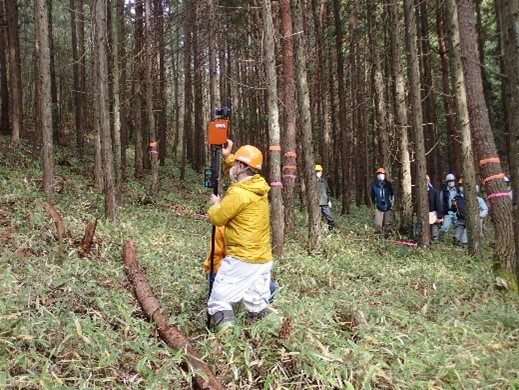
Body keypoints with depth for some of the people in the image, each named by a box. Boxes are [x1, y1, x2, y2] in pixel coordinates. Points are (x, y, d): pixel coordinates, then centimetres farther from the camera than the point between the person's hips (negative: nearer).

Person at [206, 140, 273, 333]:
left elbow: (216, 219, -8)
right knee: (259, 307, 16)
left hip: (241, 260, -8)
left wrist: (215, 204, 11)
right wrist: (227, 157, 20)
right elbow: (239, 176, 26)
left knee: (219, 303, -1)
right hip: (263, 260, 8)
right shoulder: (260, 186, 6)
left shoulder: (238, 193, -18)